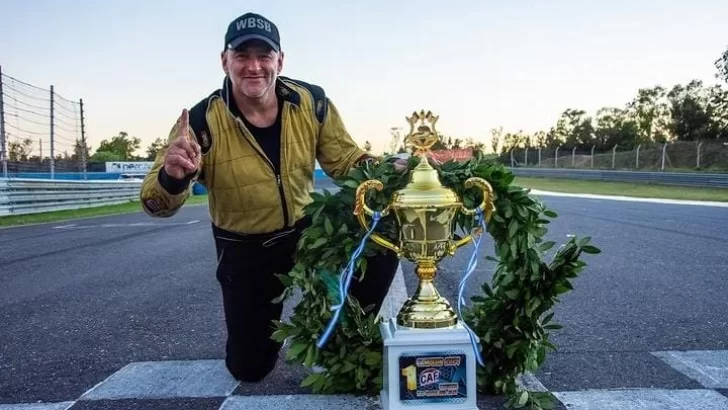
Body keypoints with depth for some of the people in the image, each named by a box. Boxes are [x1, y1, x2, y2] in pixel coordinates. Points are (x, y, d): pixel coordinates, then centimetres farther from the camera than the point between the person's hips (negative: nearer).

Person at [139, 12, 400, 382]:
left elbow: (344, 156, -1)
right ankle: (266, 321, 44)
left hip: (308, 228, 2)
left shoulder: (311, 102, -14)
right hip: (244, 249, -1)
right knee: (248, 368, 6)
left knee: (381, 246, -22)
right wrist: (172, 177, -47)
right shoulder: (202, 120, -22)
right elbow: (157, 204, -23)